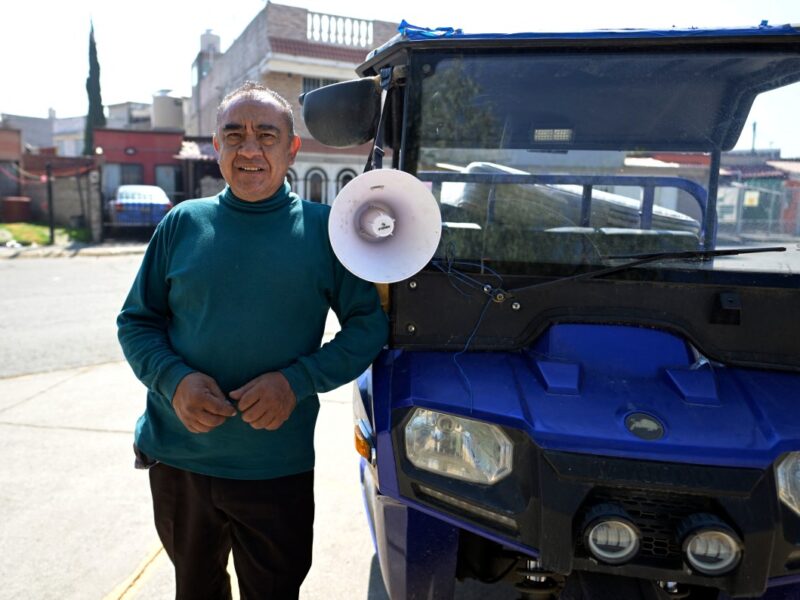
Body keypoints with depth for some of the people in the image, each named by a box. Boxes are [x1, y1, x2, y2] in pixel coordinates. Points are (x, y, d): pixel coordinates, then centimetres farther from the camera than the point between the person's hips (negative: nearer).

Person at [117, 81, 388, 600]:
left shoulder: (323, 229, -6)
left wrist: (298, 381, -18)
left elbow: (370, 323, -5)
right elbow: (136, 320, 6)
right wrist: (173, 380, -14)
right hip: (177, 456, 3)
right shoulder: (183, 224, 0)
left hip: (278, 470, -2)